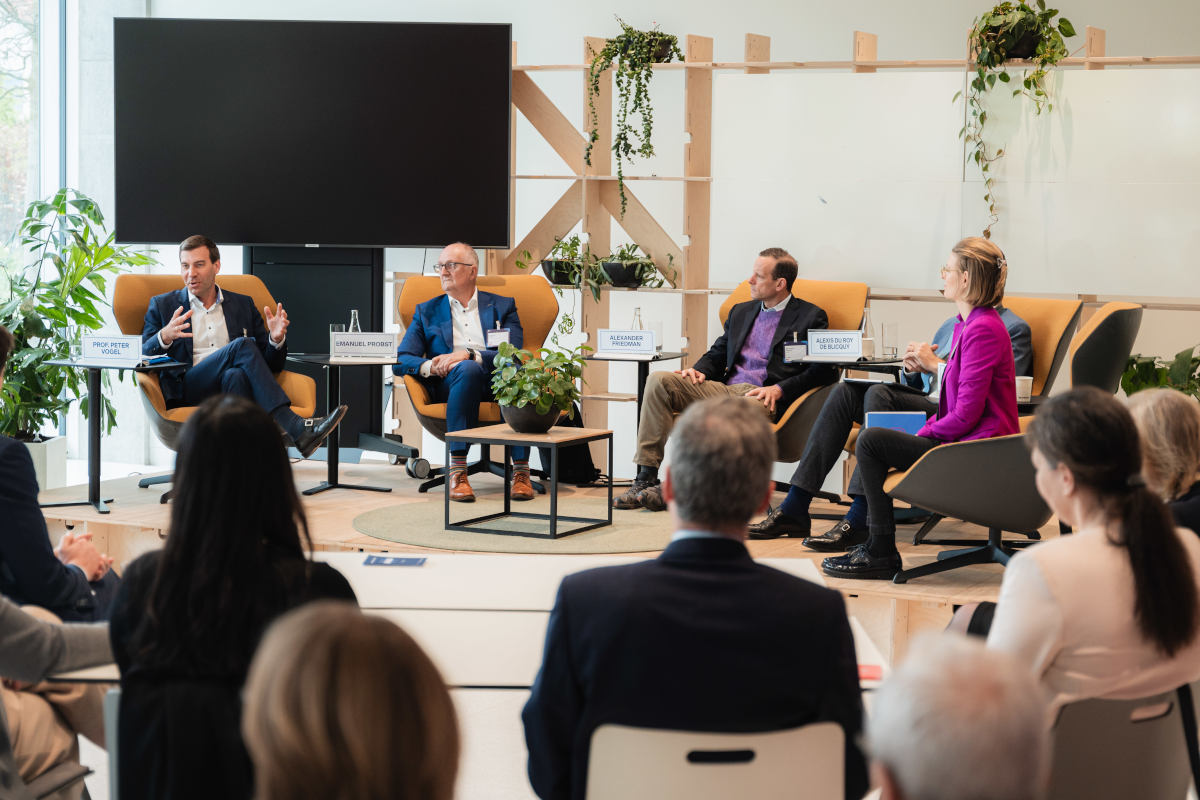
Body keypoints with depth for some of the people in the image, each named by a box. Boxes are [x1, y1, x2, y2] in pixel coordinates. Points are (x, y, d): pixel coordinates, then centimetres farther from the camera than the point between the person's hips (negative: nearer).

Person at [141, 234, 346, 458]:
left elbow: (271, 364, 21)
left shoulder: (243, 305, 23)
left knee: (235, 375, -37)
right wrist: (164, 337, -16)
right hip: (186, 393, -2)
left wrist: (276, 340, -3)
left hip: (231, 389, 2)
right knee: (242, 346, -28)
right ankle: (297, 429, -41)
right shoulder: (162, 305, 18)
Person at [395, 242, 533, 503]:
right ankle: (457, 469, -40)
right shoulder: (427, 312, 23)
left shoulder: (502, 306, 20)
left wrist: (469, 354, -15)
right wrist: (428, 366, -12)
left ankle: (521, 470, -38)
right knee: (468, 369, -36)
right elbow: (401, 361, 11)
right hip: (450, 385, 0)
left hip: (497, 383, 0)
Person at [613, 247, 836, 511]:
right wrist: (699, 370, 3)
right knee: (659, 380, -16)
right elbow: (716, 354, 28)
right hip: (724, 388, 6)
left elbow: (825, 370, -4)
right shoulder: (741, 312, 25)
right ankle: (646, 476, -22)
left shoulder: (810, 317, 6)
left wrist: (779, 390, -15)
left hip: (759, 396, -6)